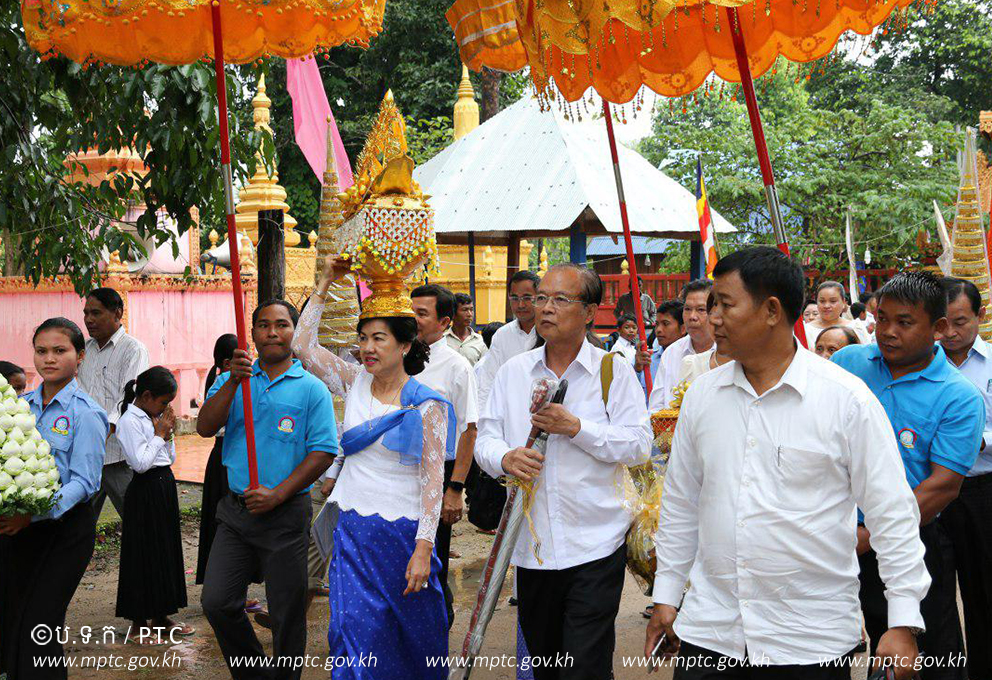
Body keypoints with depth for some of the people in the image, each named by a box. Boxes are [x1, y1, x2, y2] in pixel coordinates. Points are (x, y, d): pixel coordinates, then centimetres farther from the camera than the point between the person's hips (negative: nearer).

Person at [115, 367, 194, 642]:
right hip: (145, 492, -9)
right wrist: (159, 435, -12)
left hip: (165, 486, 9)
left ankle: (161, 618, 23)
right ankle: (139, 624, 10)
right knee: (145, 555, -1)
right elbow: (140, 462, -21)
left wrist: (169, 434, 1)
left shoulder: (156, 418, 10)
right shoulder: (130, 421, -14)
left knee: (166, 552, 13)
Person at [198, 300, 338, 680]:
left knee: (287, 614, 5)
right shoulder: (231, 380, 9)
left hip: (286, 514, -3)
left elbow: (323, 451, -7)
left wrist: (277, 495, -16)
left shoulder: (312, 389, -1)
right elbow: (205, 428, -5)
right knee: (217, 602, 1)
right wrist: (234, 381, -18)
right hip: (235, 510, 3)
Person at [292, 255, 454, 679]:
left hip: (402, 533, -4)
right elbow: (303, 345, 6)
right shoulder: (355, 383, 4)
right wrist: (326, 284, 3)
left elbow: (433, 480, -12)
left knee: (411, 637, 11)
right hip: (352, 531, 4)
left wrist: (423, 549, -17)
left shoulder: (426, 404, -10)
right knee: (353, 632, -1)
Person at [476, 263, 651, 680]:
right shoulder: (513, 371, 9)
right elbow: (485, 441, 7)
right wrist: (504, 457, -15)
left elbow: (640, 445, -8)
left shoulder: (614, 371, -1)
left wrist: (576, 427, -18)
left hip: (594, 547, -4)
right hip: (531, 547, 4)